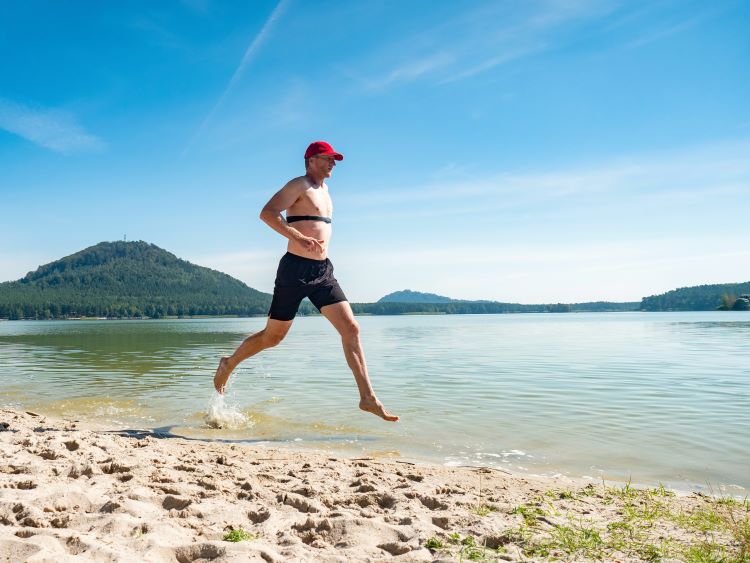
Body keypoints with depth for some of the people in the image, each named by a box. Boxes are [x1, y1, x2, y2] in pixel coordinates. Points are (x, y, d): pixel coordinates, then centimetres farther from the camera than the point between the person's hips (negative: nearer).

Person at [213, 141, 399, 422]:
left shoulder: (323, 189, 19)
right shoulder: (299, 185, -6)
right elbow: (267, 213, -20)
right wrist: (299, 238, -28)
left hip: (323, 271, 7)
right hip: (295, 269, -7)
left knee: (351, 329, -6)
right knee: (273, 336, 5)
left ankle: (368, 398, -5)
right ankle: (229, 364, 33)